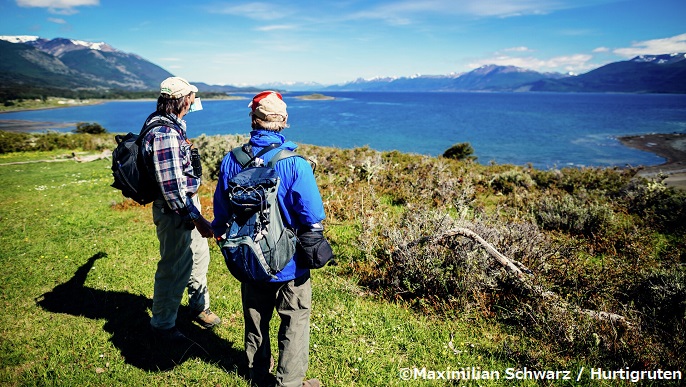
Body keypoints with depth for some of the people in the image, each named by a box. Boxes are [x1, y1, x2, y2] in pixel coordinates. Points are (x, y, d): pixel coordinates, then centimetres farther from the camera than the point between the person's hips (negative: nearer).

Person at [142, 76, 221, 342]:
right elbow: (172, 187, -28)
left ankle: (199, 307, 42)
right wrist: (198, 220, -25)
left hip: (189, 202, 10)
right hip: (174, 210, -10)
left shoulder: (171, 125, 5)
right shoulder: (165, 134, -27)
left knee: (198, 256, 22)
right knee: (175, 268, 5)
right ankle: (162, 324, 26)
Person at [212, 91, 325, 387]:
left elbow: (221, 213, 2)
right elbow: (313, 217, -18)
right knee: (295, 321, 13)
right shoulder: (294, 163, -21)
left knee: (255, 318, 23)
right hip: (289, 263, -4)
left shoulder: (231, 161, -8)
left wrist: (223, 237, 21)